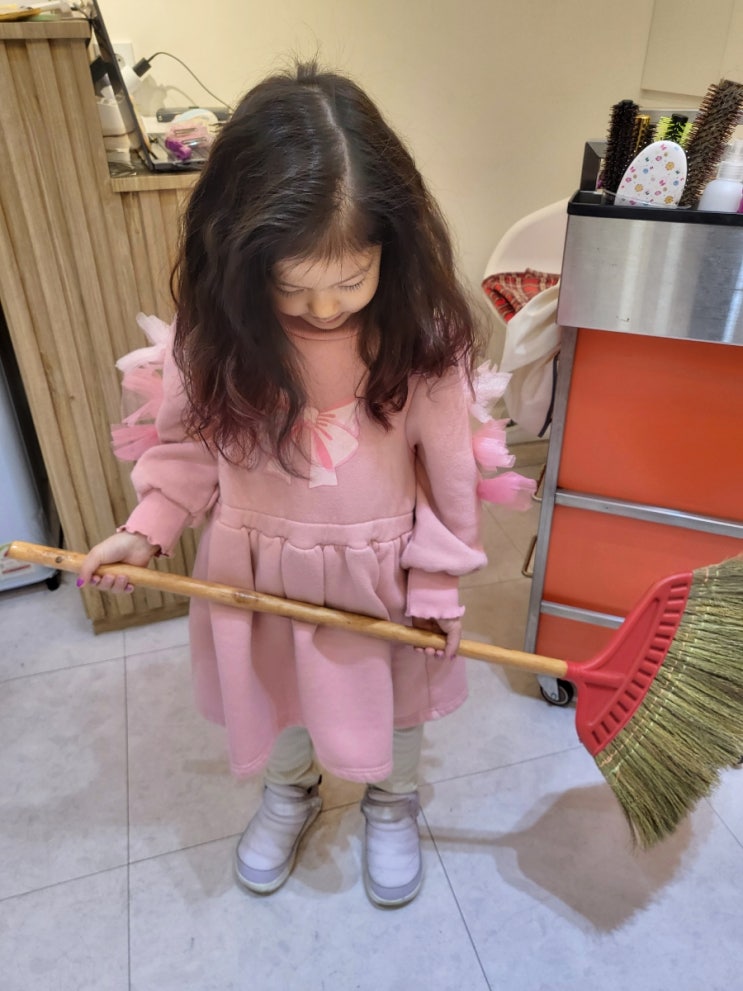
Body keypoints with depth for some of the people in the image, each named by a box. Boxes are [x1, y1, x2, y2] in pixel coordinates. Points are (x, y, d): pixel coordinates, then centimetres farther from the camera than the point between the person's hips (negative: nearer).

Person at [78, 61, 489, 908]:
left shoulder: (423, 332, -22)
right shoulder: (212, 328, -18)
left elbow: (449, 467, -12)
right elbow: (185, 437, -2)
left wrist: (437, 586, -6)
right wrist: (148, 530, -14)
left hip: (381, 566, -1)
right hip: (257, 567, 2)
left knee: (393, 697, 22)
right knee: (276, 695, 25)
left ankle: (391, 804, 56)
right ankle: (289, 794, 59)